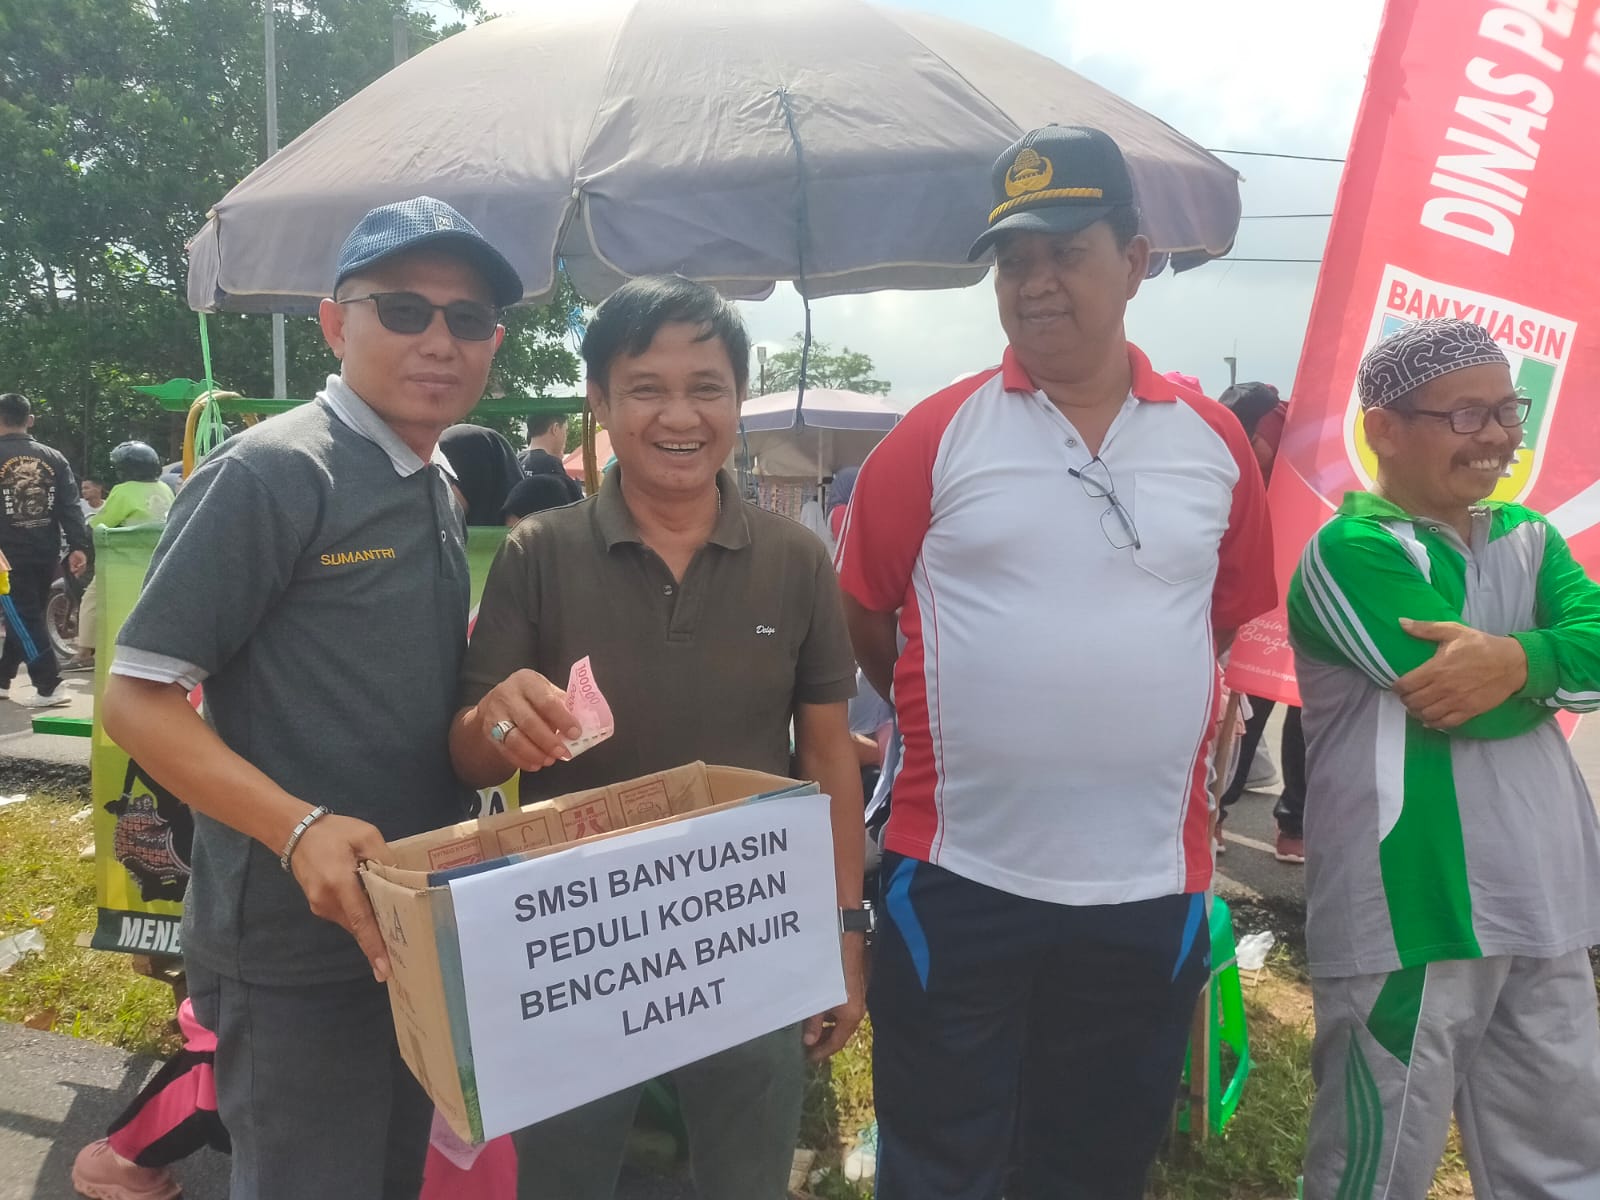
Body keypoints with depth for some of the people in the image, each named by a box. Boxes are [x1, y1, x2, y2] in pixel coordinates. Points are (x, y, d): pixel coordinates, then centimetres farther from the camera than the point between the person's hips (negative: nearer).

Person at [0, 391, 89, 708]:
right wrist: (78, 547, -3)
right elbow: (70, 506, -1)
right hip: (46, 552, 5)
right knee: (26, 616, 16)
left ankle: (49, 687, -8)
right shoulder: (53, 458, 5)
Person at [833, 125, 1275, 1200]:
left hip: (1155, 884, 3)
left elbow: (1228, 615, 14)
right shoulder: (936, 435, -5)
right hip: (961, 877, -2)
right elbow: (861, 616, 2)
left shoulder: (1216, 440, 3)